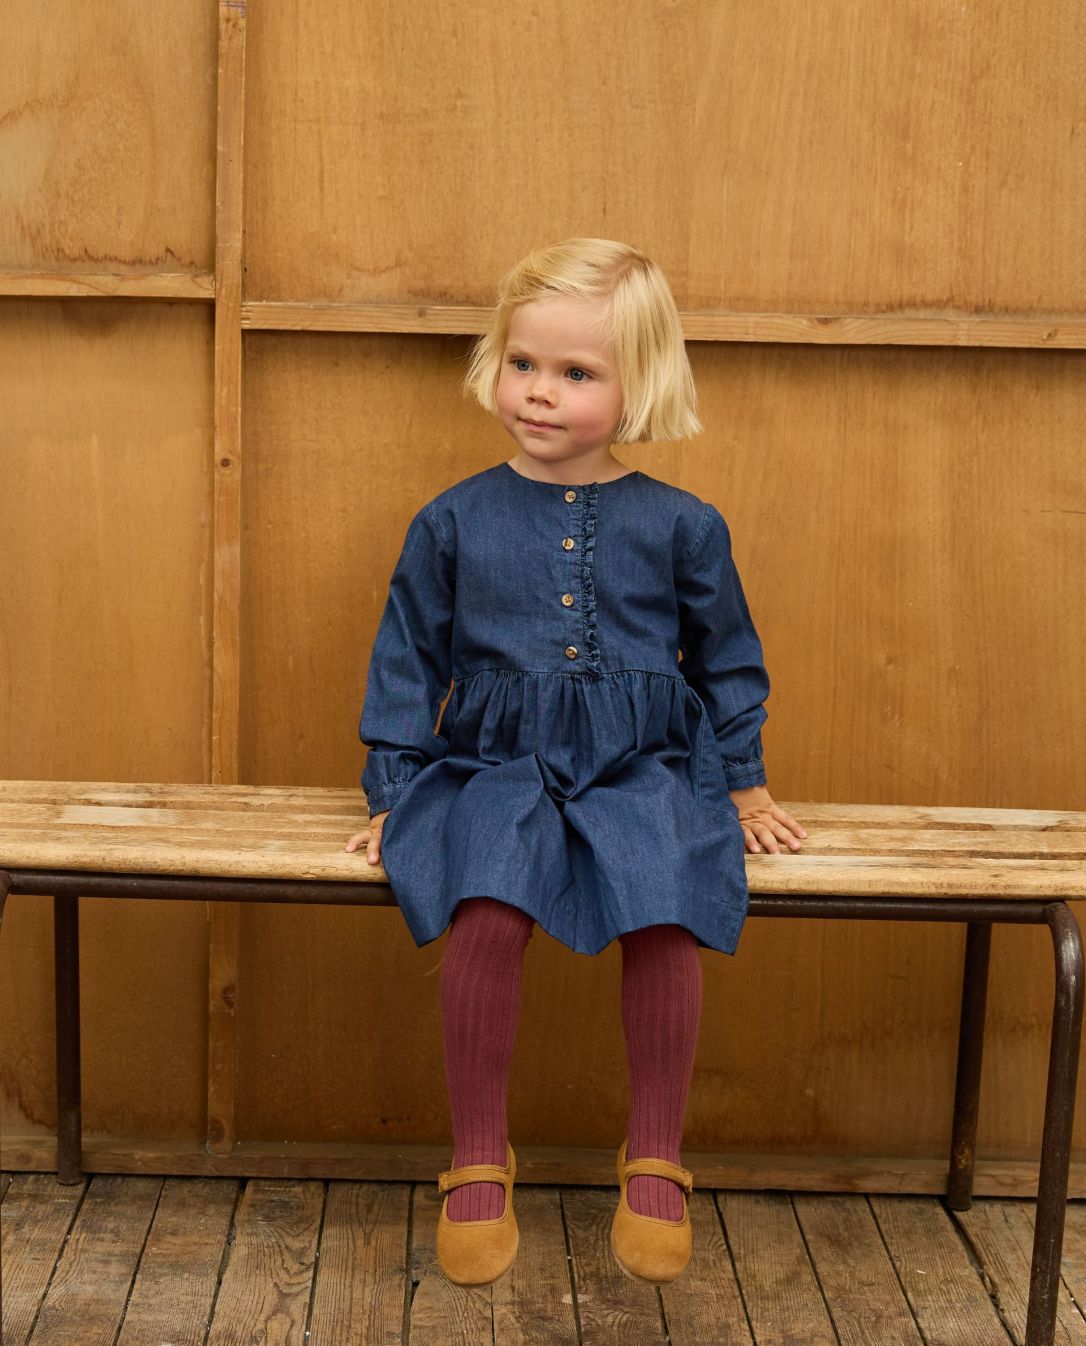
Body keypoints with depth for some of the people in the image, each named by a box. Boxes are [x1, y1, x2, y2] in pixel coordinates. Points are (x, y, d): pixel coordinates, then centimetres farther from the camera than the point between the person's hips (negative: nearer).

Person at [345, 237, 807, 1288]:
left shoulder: (679, 525, 4)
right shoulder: (454, 521, 4)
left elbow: (728, 657, 15)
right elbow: (408, 658, 11)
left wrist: (744, 784, 16)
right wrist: (393, 789, 7)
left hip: (643, 768, 0)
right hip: (497, 763, 0)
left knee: (666, 919, -27)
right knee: (486, 914, -29)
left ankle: (654, 1162, -5)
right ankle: (478, 1162, -9)